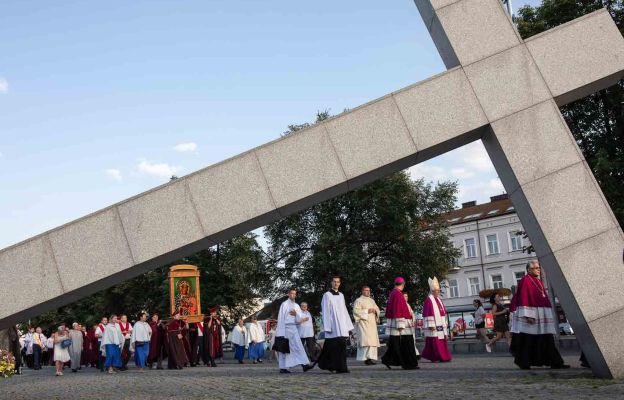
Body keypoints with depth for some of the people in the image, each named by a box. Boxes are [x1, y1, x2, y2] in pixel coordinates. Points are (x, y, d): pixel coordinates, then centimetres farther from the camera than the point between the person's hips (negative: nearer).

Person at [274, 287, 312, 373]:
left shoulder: (296, 306, 15)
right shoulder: (284, 304, -2)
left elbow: (299, 319, 11)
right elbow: (281, 318, -5)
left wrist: (296, 314, -11)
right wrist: (282, 331, -10)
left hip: (294, 328, 6)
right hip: (286, 328, -6)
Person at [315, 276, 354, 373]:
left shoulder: (341, 295, 16)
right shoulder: (327, 295, -1)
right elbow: (325, 312, -5)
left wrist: (349, 325, 14)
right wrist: (327, 327, -13)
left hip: (342, 325, 5)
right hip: (333, 325, -5)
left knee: (341, 346, 1)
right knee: (333, 346, -9)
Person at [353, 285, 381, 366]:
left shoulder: (372, 300, 21)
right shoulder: (358, 300, -1)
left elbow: (377, 309, 22)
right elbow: (356, 311, -11)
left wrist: (375, 311, -1)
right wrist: (367, 311, -16)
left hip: (372, 323, 7)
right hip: (363, 323, -7)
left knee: (373, 340, 1)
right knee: (366, 340, -16)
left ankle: (371, 358, 3)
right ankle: (366, 358, -17)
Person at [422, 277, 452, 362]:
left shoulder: (439, 300, 18)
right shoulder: (428, 300, -8)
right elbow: (427, 313, -13)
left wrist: (445, 323, 17)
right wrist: (431, 325, -18)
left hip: (441, 325, 8)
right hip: (433, 326, -8)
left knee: (442, 341, 7)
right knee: (434, 342, -8)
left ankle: (443, 356, 12)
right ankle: (433, 358, -4)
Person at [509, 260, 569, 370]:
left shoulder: (539, 281, 19)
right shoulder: (525, 281, -7)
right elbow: (523, 299, -14)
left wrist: (548, 315, 20)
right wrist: (528, 315, -21)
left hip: (541, 315, 9)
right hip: (531, 315, -9)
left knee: (547, 340, 4)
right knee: (528, 340, -3)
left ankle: (554, 362, 4)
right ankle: (524, 363, 5)